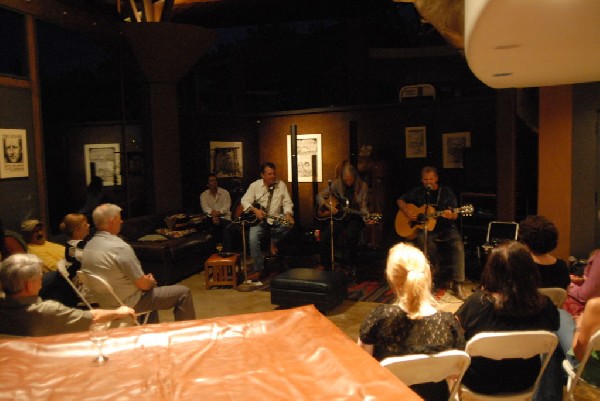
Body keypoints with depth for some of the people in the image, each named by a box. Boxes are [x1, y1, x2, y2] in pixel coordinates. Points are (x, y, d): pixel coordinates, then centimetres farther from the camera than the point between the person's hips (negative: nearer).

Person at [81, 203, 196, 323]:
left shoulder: (88, 246, 0)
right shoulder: (119, 247, -27)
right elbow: (143, 284, -22)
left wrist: (146, 279, 9)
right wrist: (151, 281, 1)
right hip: (127, 303, -9)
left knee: (149, 281, 35)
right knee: (183, 292, -1)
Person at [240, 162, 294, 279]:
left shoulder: (281, 184, 1)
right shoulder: (255, 185, 0)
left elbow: (287, 202, -2)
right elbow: (244, 200, -3)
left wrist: (287, 214, -22)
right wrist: (255, 210, -21)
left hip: (276, 218, 1)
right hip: (259, 219, 0)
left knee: (288, 225, -32)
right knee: (253, 238, -27)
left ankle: (274, 243, -3)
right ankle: (260, 269, -12)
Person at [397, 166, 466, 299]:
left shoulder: (446, 192, 5)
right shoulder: (418, 192, 10)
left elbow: (455, 215, 3)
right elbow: (400, 200, 18)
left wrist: (451, 215, -22)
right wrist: (407, 212, -2)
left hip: (445, 227, 0)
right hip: (425, 228, 0)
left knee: (458, 244, -30)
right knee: (421, 238, -36)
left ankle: (457, 284, -24)